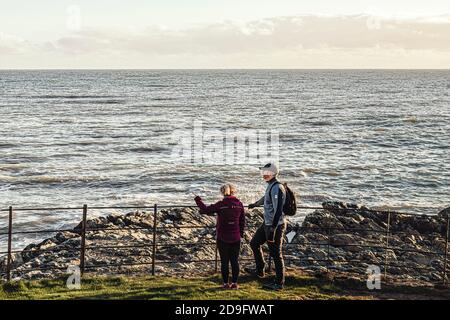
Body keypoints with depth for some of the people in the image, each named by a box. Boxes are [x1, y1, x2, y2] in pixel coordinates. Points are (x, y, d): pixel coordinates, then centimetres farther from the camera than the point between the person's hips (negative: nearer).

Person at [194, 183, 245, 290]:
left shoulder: (220, 205, -13)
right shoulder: (239, 204, -2)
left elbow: (206, 210, -8)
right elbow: (242, 221, 4)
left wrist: (198, 201, 7)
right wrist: (241, 233, 16)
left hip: (222, 238, -3)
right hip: (236, 238, 3)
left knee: (224, 261, 7)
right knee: (235, 261, 11)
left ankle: (226, 283, 10)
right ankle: (234, 283, 13)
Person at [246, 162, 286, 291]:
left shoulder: (277, 188, -22)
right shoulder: (270, 186, 10)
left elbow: (278, 210, -28)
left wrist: (272, 229, -31)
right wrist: (255, 204, 50)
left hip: (275, 226, -10)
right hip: (267, 223, 10)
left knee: (276, 254, -3)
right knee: (254, 243, 21)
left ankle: (279, 283, 6)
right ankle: (260, 270, 35)